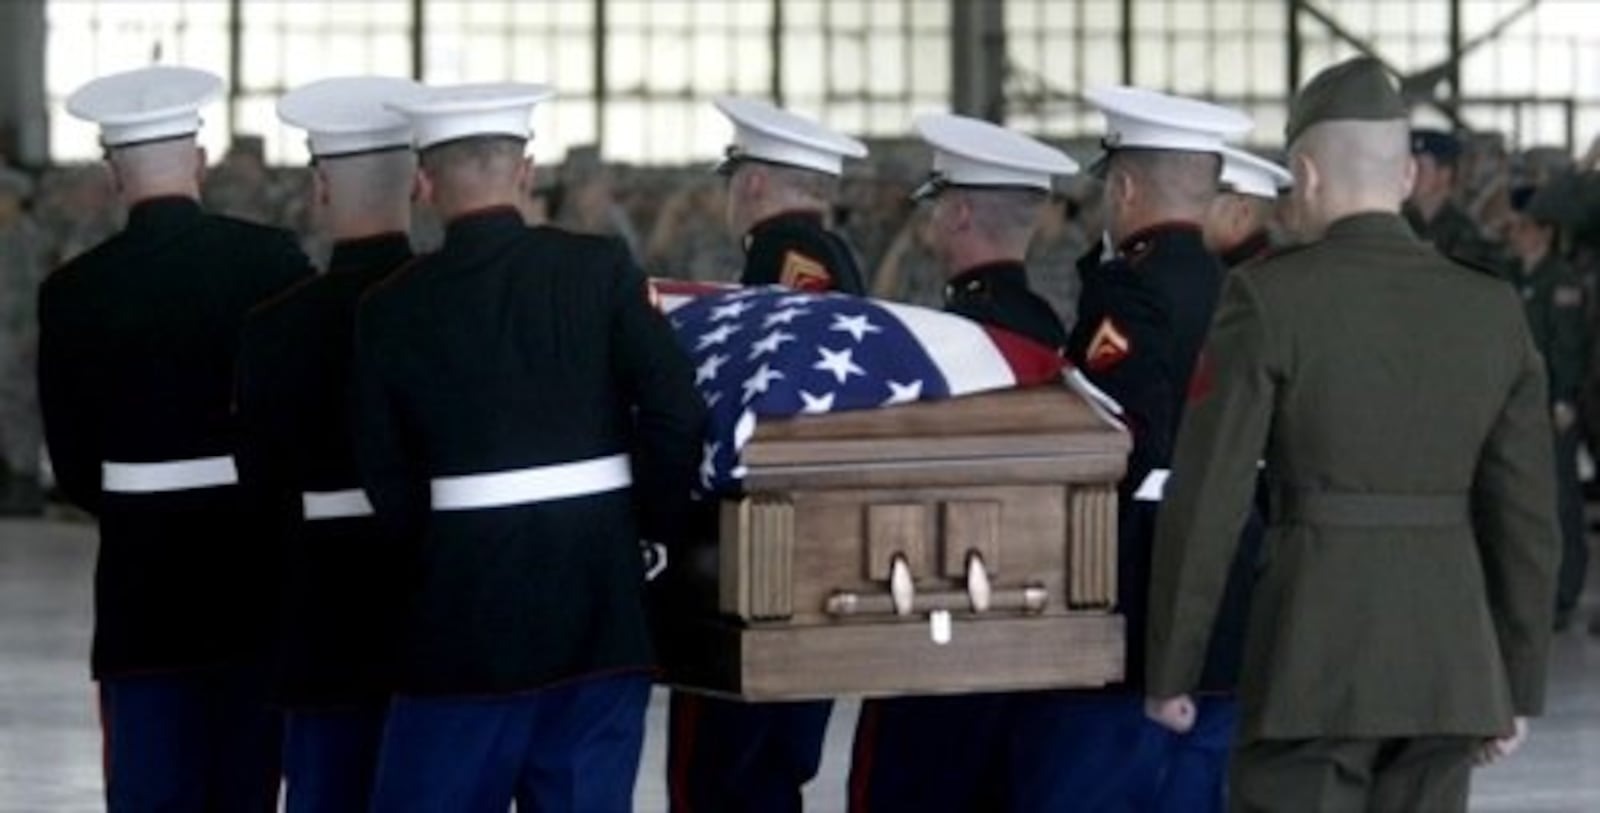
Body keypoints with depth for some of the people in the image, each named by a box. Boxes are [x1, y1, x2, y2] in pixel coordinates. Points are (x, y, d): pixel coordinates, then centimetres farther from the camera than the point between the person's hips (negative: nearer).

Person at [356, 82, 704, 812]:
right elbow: (678, 414, -8)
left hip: (465, 615, -1)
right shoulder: (600, 269, -3)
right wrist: (652, 522, 8)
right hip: (601, 609, 1)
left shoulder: (391, 309, -1)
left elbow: (387, 481, 2)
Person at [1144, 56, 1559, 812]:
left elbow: (1207, 501, -9)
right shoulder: (1492, 310, 6)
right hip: (1450, 657, 5)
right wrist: (1517, 685, 16)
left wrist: (1170, 671, 0)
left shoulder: (1268, 297, -7)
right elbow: (1526, 516, 8)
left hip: (1314, 663, -5)